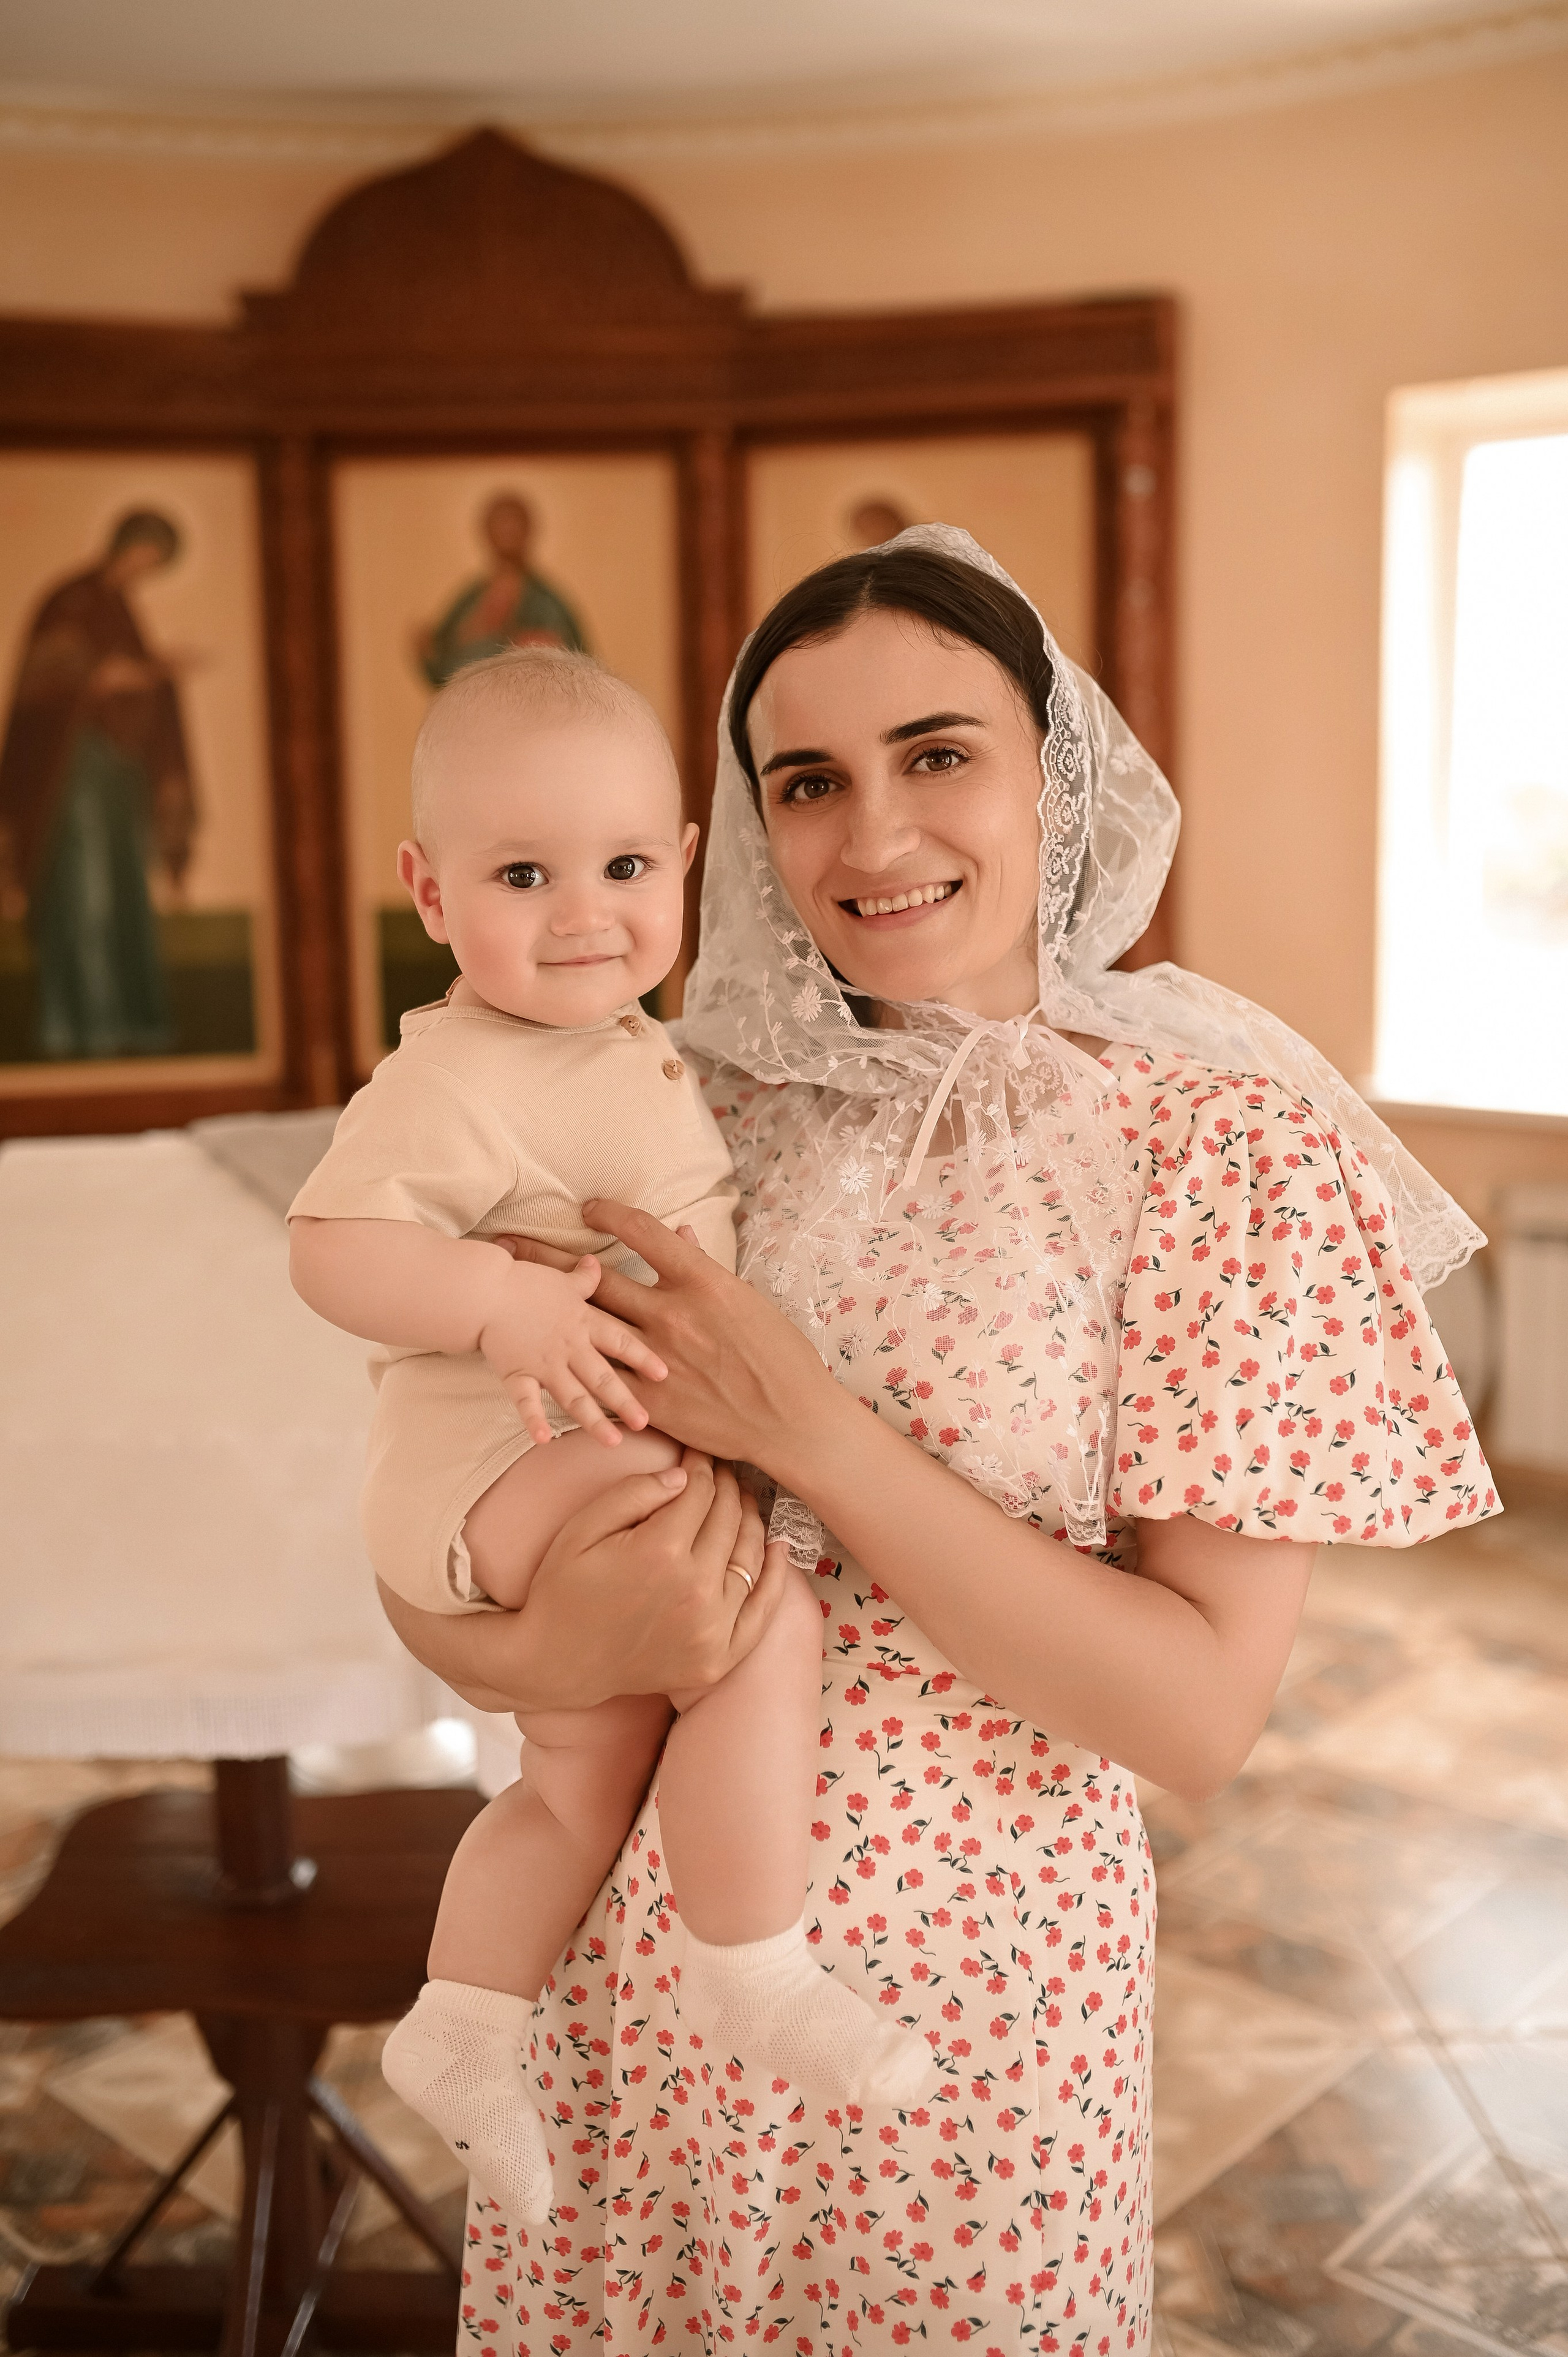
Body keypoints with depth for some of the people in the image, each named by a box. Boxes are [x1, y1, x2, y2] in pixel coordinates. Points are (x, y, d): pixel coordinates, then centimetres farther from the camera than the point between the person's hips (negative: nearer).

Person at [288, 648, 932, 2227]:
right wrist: (504, 1302, -37)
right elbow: (330, 1245, -27)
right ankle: (753, 1975, -10)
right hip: (501, 1463, -10)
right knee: (766, 1621, -26)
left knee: (590, 1777, 19)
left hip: (579, 1466, 10)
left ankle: (463, 2028, 35)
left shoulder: (625, 1052, 11)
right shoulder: (455, 1080, -20)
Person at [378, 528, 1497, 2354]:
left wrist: (810, 1433, -23)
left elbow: (1202, 1713, -17)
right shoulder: (693, 1118, -3)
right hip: (621, 1976, 4)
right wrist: (540, 1646, -21)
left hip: (965, 1990, -3)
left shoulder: (1222, 1142, -12)